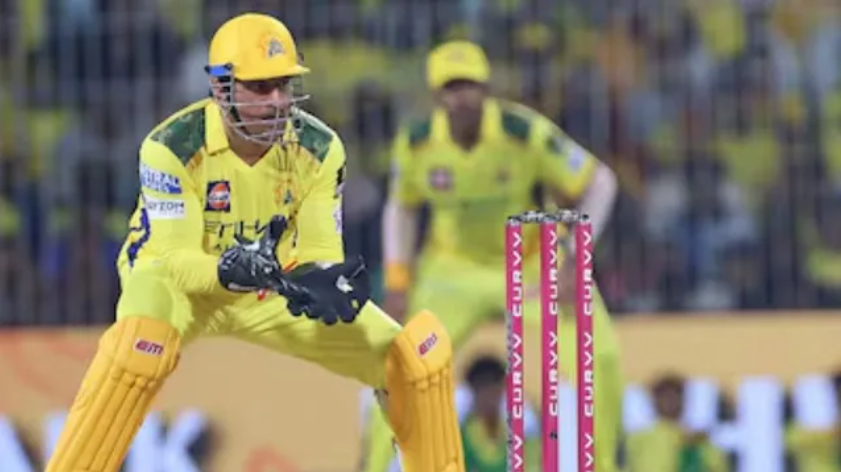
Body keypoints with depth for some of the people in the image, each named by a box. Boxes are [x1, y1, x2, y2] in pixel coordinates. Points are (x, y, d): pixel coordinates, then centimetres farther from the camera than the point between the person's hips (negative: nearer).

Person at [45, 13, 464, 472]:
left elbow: (320, 252, -13)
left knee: (413, 351, -10)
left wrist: (326, 283, -38)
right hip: (181, 283, -4)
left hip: (273, 289, 4)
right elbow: (170, 260, -27)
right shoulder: (172, 147, -26)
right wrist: (225, 272, -49)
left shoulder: (318, 148, -14)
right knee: (142, 339, -41)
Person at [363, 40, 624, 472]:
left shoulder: (526, 133, -26)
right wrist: (397, 285, -4)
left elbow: (600, 182, -17)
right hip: (455, 269, 2)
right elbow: (401, 208, 4)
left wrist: (576, 262, -23)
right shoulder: (415, 144, -16)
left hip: (536, 263, -2)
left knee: (600, 354, -16)